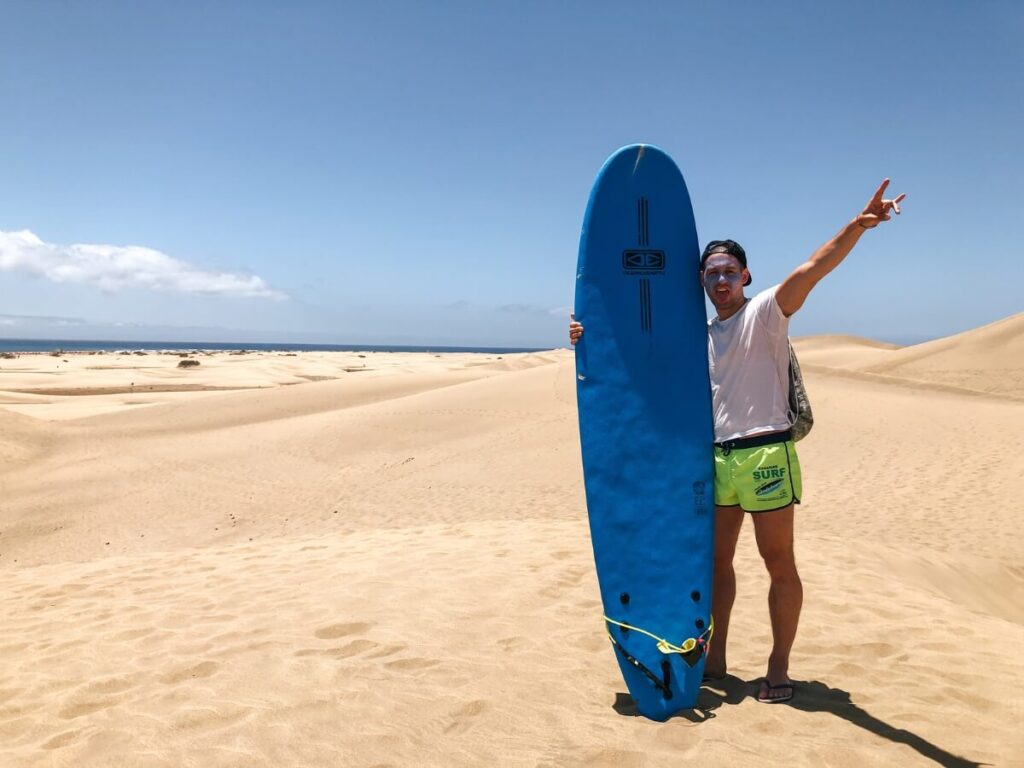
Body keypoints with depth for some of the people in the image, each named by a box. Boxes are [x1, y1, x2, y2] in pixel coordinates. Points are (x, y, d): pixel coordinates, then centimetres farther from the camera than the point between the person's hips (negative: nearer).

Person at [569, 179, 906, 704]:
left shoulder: (765, 312, -3)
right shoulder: (701, 336, 15)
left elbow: (810, 270, -20)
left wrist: (858, 224, -35)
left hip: (765, 455, -6)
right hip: (717, 459, 7)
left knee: (779, 563, 4)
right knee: (717, 561, 13)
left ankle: (778, 669, 18)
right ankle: (714, 661, 27)